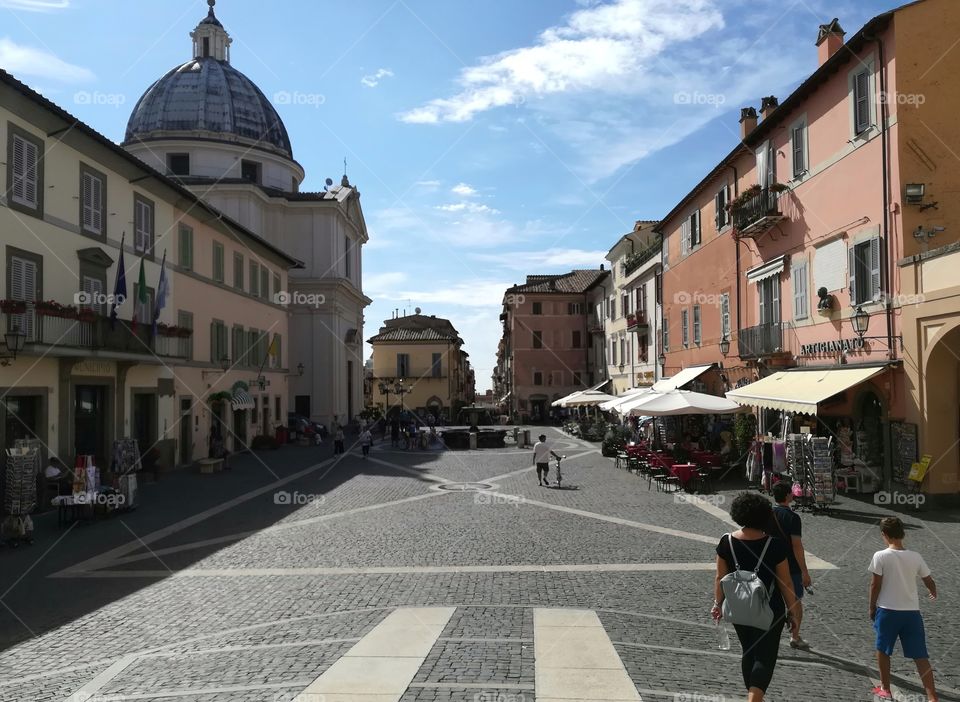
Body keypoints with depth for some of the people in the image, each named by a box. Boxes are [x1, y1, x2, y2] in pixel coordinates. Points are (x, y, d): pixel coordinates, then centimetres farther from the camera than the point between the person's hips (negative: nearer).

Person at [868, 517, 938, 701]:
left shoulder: (880, 556, -11)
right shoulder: (916, 557, 0)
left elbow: (875, 585, -8)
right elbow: (930, 583, 12)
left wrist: (872, 607, 7)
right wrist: (933, 593, 36)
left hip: (888, 610, -2)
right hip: (912, 612, 3)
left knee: (883, 651, 17)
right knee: (920, 657, 7)